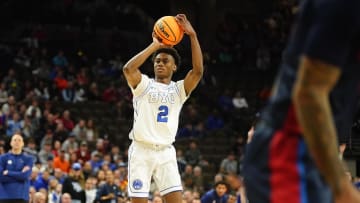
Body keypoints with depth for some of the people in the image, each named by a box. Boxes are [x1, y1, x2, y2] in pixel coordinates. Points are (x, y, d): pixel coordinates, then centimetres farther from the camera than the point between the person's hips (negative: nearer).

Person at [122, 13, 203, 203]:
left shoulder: (179, 89, 10)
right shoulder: (143, 84, 4)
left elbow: (198, 70, -7)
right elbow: (128, 69, -18)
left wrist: (192, 35, -13)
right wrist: (154, 45, -15)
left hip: (166, 152, 2)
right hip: (141, 151, -2)